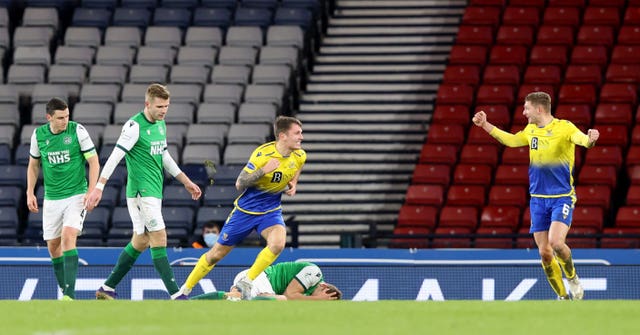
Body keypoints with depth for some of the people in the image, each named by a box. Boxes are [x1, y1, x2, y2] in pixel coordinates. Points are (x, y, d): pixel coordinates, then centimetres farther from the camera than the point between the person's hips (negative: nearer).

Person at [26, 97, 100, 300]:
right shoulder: (39, 135, 0)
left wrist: (92, 191, -14)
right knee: (53, 245, 7)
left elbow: (94, 161, -5)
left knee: (68, 237, -21)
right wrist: (30, 193, 6)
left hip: (76, 195, -4)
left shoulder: (77, 131, -10)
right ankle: (65, 291, 22)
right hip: (52, 198, 4)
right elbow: (33, 165, 14)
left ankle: (70, 294, -24)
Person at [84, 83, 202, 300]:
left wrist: (186, 181, 29)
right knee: (159, 239, -11)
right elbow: (115, 156, -18)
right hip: (141, 190, -9)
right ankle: (175, 295, -13)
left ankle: (107, 289, 18)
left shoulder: (161, 124, 13)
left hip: (154, 191, 9)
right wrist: (99, 187, -24)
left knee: (141, 241, 11)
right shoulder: (135, 126, -14)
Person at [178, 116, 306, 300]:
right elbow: (239, 184, -19)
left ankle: (246, 283, -13)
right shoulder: (262, 154, -23)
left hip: (271, 211, 4)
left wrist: (292, 186, -1)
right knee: (217, 253, 5)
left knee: (277, 243, -28)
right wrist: (264, 170, -31)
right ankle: (185, 290, 23)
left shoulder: (300, 156, -7)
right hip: (246, 209, -3)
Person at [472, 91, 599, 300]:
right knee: (544, 252, 1)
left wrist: (590, 140, -52)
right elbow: (510, 140, 27)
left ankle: (572, 277, 4)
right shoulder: (531, 130, 9)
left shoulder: (563, 127, -11)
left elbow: (580, 138, -29)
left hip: (562, 197, -6)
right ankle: (563, 297, 13)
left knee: (556, 242, -24)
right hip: (538, 198, 6)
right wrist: (485, 125, 26)